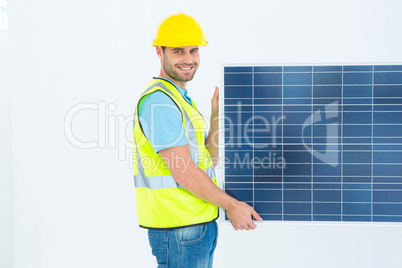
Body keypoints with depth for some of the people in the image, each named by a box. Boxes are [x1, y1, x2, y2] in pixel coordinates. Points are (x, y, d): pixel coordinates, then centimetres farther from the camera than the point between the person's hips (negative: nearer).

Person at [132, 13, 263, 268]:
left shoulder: (180, 98, 16)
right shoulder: (159, 100, -16)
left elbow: (210, 158, 14)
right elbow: (183, 171, -20)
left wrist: (217, 113, 4)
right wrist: (230, 204, -12)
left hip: (200, 223, 10)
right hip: (178, 229, -10)